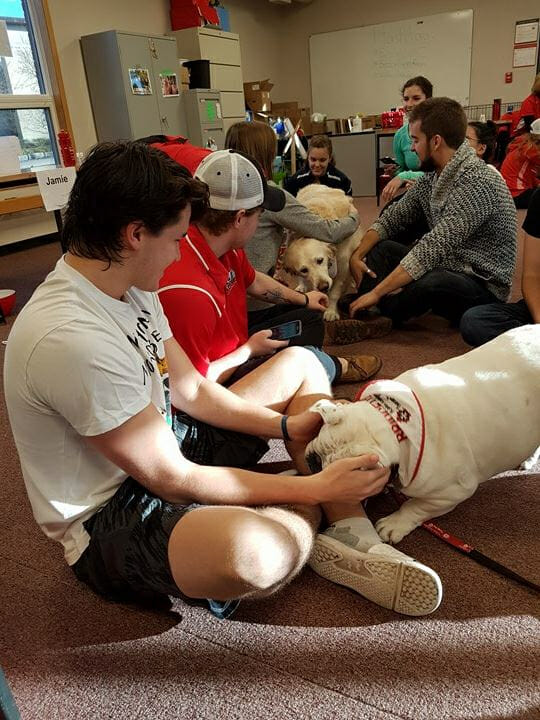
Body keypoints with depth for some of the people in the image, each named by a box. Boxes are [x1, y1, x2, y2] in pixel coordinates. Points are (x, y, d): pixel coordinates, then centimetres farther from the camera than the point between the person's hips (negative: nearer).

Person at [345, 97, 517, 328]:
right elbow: (392, 218, 8)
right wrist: (357, 255, -7)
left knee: (428, 282, -38)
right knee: (379, 248, 4)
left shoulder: (476, 183, -24)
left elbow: (431, 249, -29)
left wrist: (376, 293, -28)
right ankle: (362, 313, -18)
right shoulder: (432, 175, 3)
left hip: (482, 285, -8)